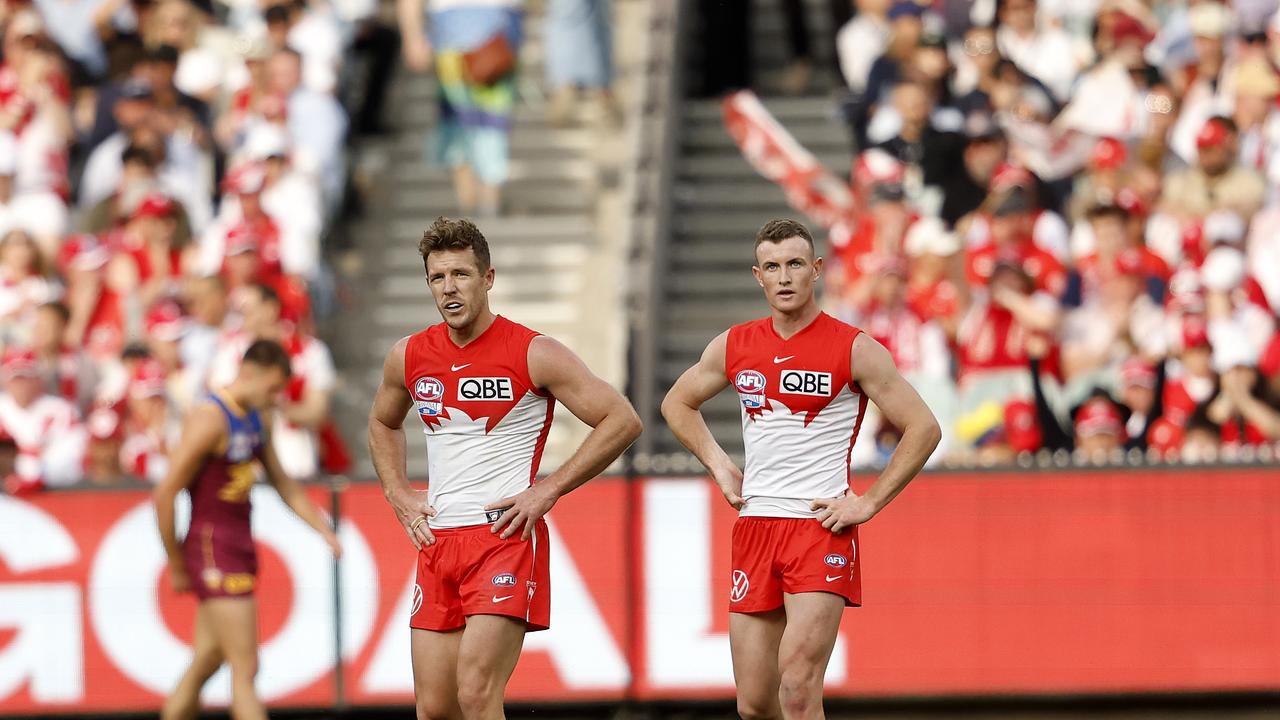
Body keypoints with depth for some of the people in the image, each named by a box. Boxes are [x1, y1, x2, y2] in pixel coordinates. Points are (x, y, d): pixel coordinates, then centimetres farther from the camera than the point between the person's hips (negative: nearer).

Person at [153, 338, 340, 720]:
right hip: (213, 548, -9)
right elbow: (164, 495, -16)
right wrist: (177, 566, -9)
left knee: (203, 666, 13)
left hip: (240, 549, 9)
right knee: (245, 670, -10)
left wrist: (325, 530, 9)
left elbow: (283, 484, 21)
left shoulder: (256, 418, 13)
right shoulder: (210, 420, -16)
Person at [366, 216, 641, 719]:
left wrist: (548, 491, -10)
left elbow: (622, 421, -6)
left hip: (507, 537, -6)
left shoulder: (533, 354, -6)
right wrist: (398, 494, 14)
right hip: (437, 542, 6)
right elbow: (383, 423, 31)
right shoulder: (408, 357, 9)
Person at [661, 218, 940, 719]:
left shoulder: (854, 350, -4)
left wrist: (869, 503, -7)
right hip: (754, 526, 5)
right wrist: (719, 467, 13)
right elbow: (677, 403, 26)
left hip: (822, 529, -5)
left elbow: (923, 428, -3)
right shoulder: (734, 347, 8)